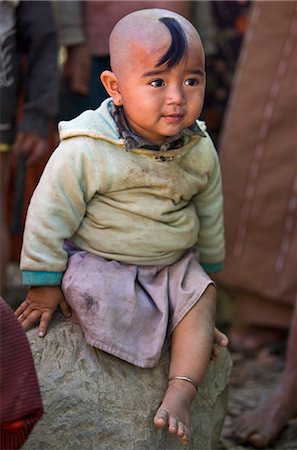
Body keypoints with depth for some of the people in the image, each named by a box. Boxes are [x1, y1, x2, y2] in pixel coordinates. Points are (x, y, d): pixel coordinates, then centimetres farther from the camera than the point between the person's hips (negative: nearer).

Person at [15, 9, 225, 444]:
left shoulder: (201, 151, -7)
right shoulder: (85, 152, -23)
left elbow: (210, 214, 11)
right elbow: (50, 215, -14)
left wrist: (208, 267, 20)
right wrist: (44, 286, -8)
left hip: (175, 263, 4)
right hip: (98, 264, -3)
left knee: (202, 299, -18)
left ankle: (179, 393, -19)